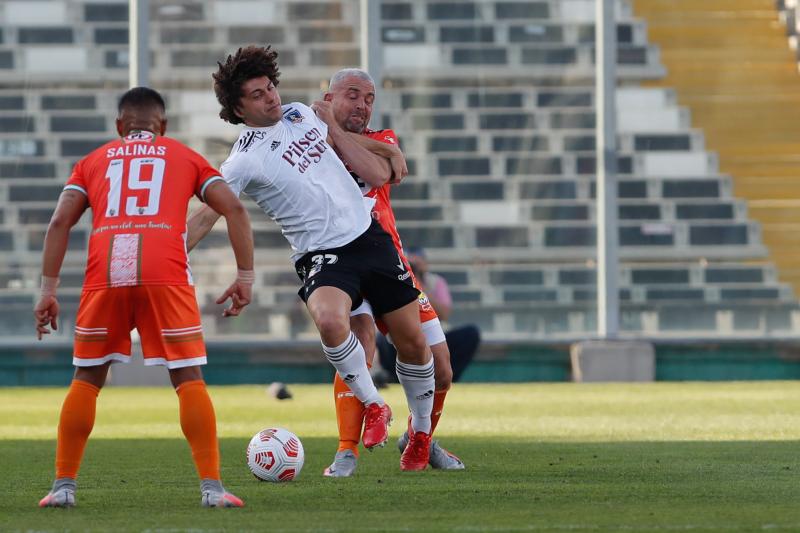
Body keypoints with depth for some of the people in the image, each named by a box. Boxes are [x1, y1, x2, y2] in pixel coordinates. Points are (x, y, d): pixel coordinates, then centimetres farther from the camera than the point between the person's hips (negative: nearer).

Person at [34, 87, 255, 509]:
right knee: (189, 379, 3)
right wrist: (245, 277, 10)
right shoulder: (185, 158, 23)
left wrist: (48, 290, 12)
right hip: (166, 275, -1)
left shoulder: (94, 161, 25)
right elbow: (234, 209, 10)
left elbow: (60, 222, 12)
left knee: (86, 379, 14)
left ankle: (63, 485, 12)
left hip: (105, 276, 1)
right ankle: (212, 487, -4)